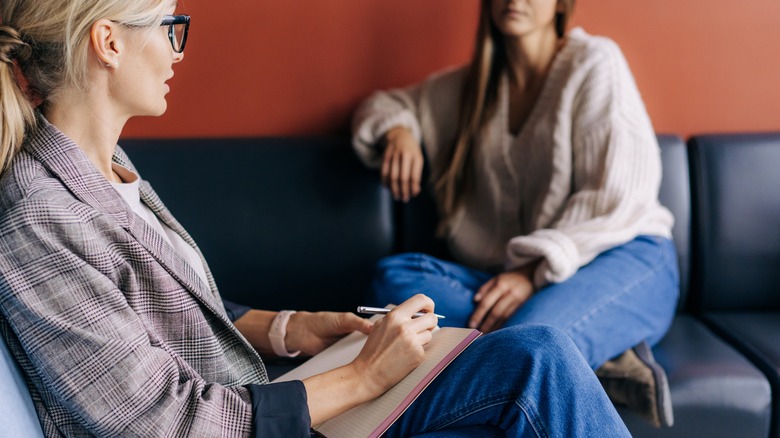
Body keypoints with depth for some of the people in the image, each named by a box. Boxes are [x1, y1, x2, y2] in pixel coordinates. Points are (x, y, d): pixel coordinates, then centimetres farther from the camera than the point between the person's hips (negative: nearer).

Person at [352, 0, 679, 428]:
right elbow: (385, 104, 31)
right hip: (519, 277, 7)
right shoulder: (468, 86, 18)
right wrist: (396, 131, 5)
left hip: (623, 261, -6)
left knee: (527, 343, -40)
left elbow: (618, 197, -8)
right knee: (393, 277, -24)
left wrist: (536, 273, -20)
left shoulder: (594, 62, 2)